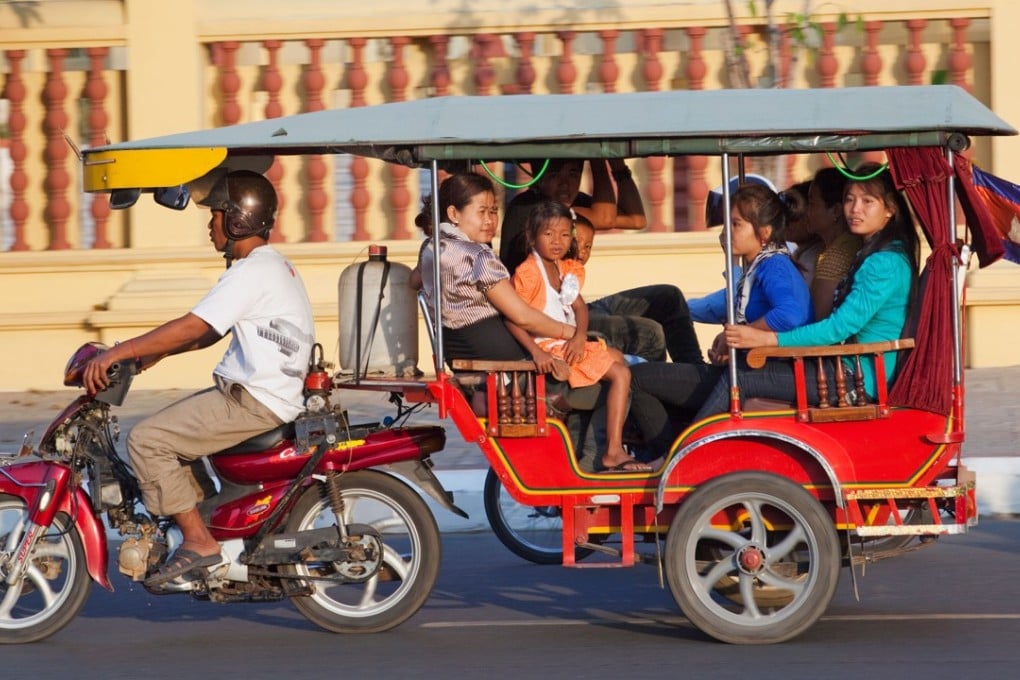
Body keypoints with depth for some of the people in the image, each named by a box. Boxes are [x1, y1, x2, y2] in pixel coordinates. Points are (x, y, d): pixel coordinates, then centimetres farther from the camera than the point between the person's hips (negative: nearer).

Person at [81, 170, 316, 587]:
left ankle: (199, 542, -13)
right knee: (159, 430, 19)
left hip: (254, 403, -11)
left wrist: (118, 353, -20)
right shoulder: (271, 265, 17)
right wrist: (153, 352, 16)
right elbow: (211, 331, 23)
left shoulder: (253, 272, -17)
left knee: (147, 440, -15)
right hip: (259, 395, 11)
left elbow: (193, 327, -22)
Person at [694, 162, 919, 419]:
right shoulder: (870, 256, 17)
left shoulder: (886, 263, -16)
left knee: (737, 380, -14)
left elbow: (841, 326, -22)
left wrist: (767, 338, -23)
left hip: (859, 378, -10)